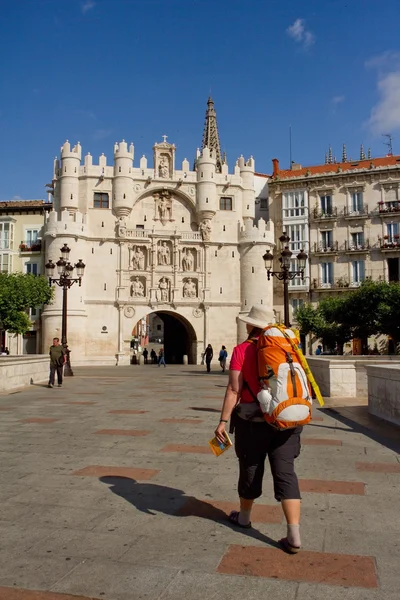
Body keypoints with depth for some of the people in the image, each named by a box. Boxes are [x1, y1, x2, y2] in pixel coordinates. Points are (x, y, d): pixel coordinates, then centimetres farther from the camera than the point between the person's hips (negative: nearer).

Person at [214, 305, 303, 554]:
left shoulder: (242, 350, -8)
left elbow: (234, 390, -14)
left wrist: (223, 421, -10)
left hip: (254, 420, -3)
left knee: (251, 469, 15)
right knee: (285, 473, 3)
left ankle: (244, 517, 37)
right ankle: (294, 536, -2)